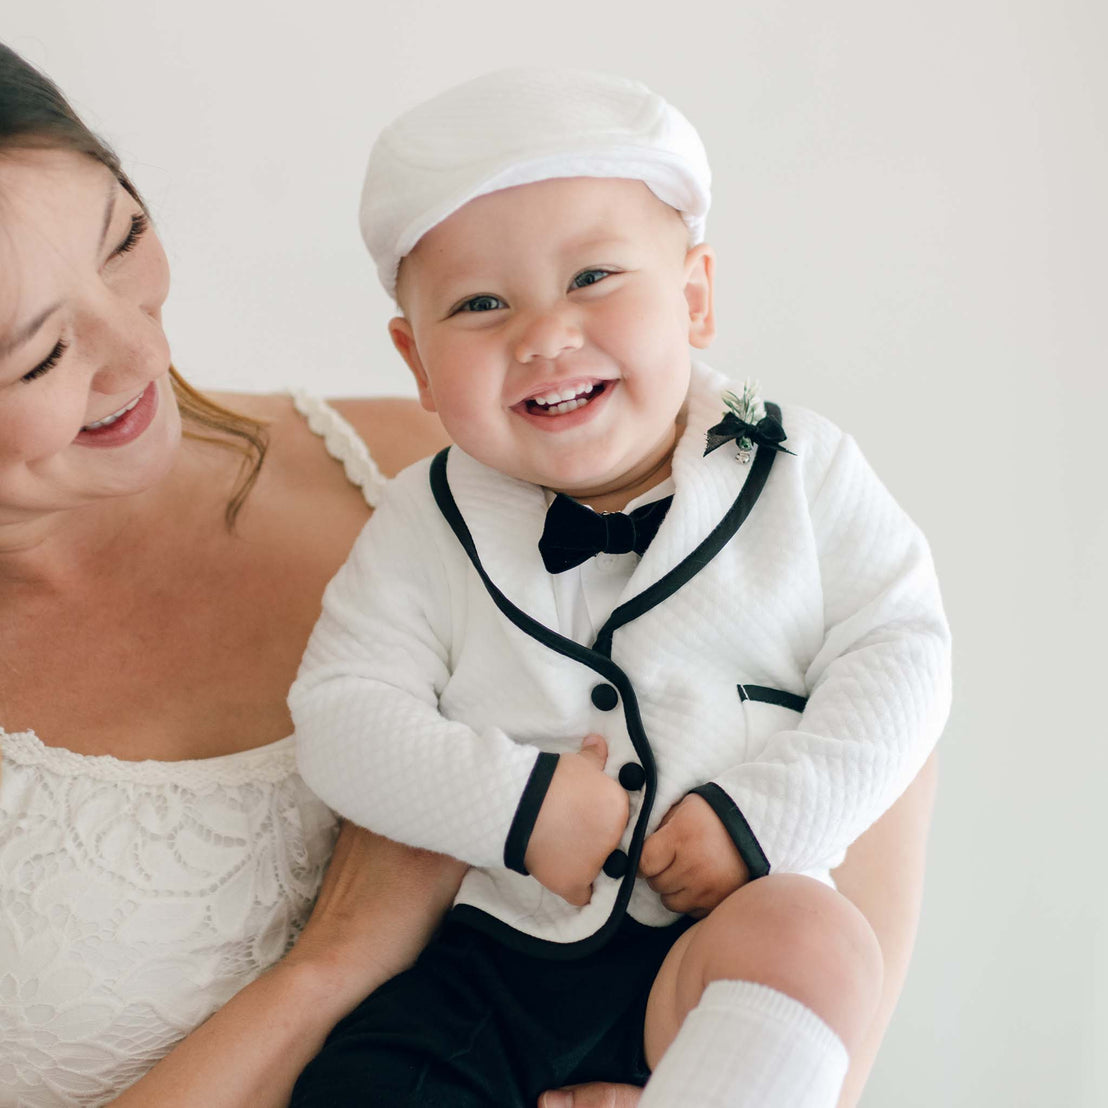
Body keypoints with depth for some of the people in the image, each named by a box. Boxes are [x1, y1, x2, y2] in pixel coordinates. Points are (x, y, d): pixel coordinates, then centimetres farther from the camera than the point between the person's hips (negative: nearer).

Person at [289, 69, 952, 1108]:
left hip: (730, 919, -1)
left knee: (812, 941, -32)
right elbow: (340, 715, -4)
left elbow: (899, 651, -3)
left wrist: (766, 816, -16)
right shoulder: (421, 529, 0)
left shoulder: (800, 471, -1)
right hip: (492, 940, 2)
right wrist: (517, 801, -18)